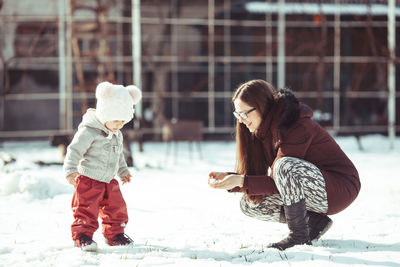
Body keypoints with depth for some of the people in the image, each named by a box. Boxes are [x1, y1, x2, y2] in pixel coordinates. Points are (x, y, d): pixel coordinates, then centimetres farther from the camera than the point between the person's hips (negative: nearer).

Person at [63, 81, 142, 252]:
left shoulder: (117, 135, 9)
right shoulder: (88, 132, -18)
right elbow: (75, 150, -22)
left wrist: (123, 171, 32)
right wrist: (70, 170, -32)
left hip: (108, 181, 8)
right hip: (88, 180, -8)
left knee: (116, 207, 12)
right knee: (86, 210, -9)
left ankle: (114, 234, 27)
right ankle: (82, 236, -1)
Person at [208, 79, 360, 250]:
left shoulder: (297, 127, -23)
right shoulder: (264, 130, 4)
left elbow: (278, 182, -24)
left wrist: (242, 181, -29)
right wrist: (229, 178, -11)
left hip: (341, 188, -9)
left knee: (285, 166, -35)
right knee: (249, 204, -3)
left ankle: (298, 235, -20)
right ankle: (314, 221, 0)